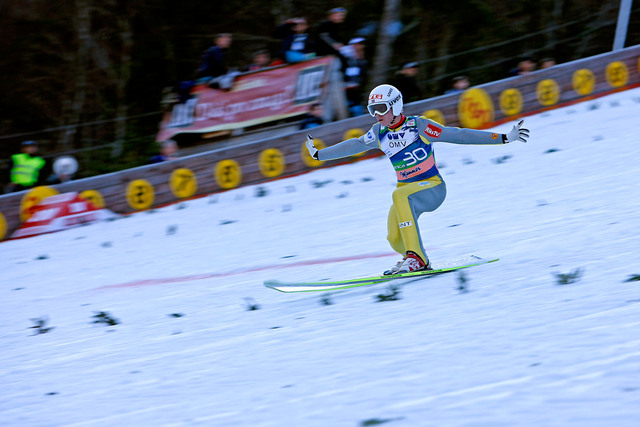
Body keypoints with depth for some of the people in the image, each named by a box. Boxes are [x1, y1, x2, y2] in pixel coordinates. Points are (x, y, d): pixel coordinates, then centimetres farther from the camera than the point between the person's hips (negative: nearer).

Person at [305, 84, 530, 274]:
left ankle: (416, 257, -36)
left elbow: (459, 136, -13)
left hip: (433, 187, -6)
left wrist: (504, 137, -16)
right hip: (407, 189, 6)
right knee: (395, 239, -11)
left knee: (400, 195, -35)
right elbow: (353, 145, 21)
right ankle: (417, 259, 25)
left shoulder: (418, 126, -13)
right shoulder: (379, 133, 3)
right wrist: (319, 154, 28)